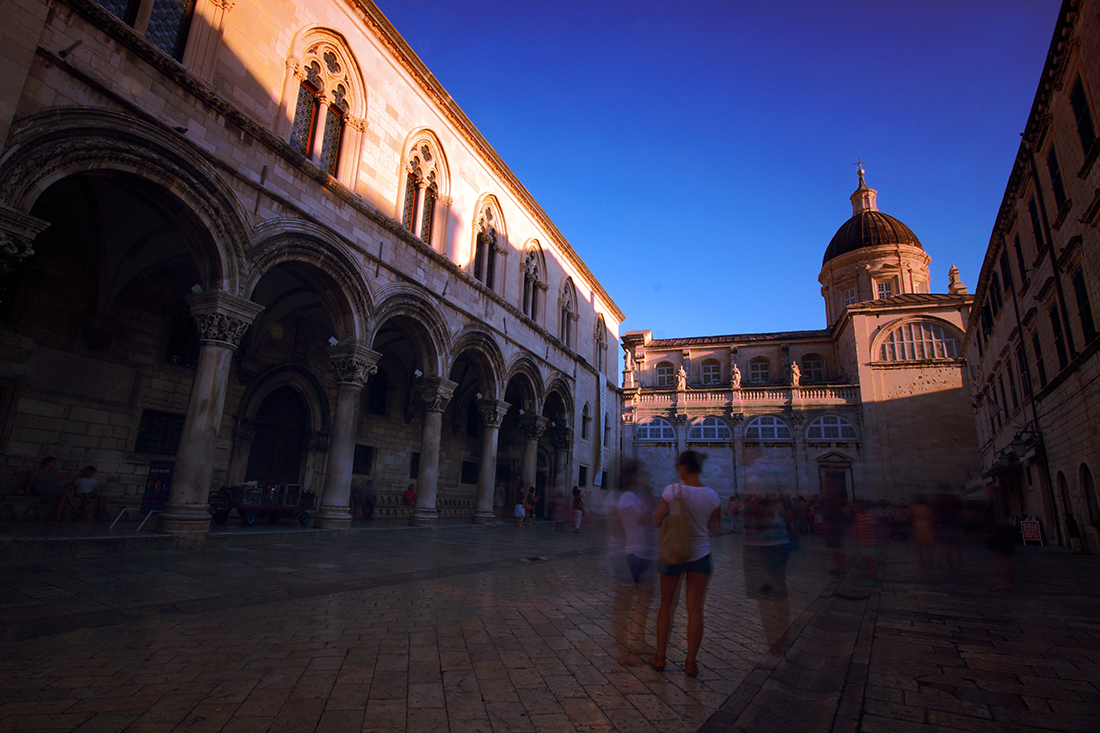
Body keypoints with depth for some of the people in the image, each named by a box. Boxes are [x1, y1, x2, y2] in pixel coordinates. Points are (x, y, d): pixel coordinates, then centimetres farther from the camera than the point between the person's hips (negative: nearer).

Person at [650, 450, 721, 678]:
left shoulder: (673, 490, -15)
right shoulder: (711, 495, -6)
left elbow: (656, 521, -10)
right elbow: (717, 528, 4)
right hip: (701, 555, 2)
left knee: (666, 606, 13)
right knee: (695, 609, 9)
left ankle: (660, 657, 23)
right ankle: (691, 663, 16)